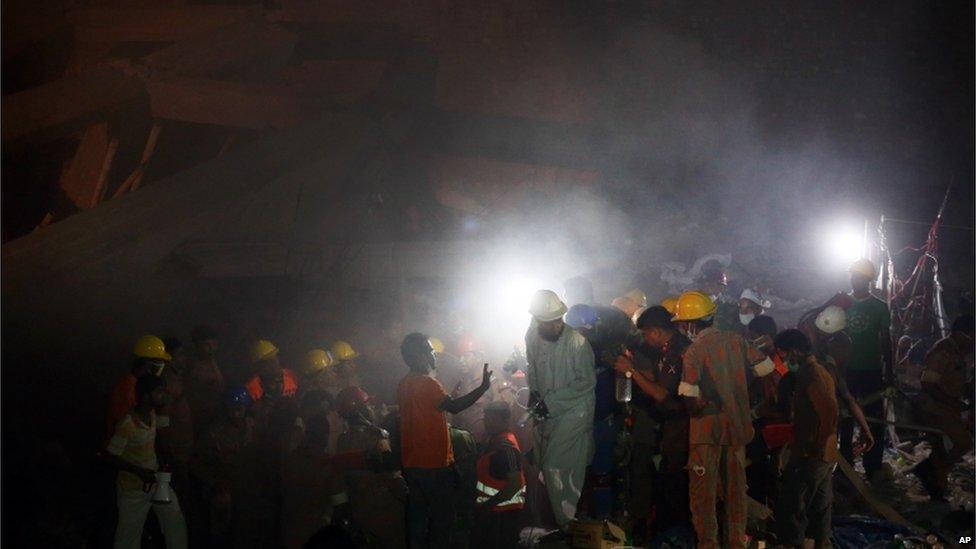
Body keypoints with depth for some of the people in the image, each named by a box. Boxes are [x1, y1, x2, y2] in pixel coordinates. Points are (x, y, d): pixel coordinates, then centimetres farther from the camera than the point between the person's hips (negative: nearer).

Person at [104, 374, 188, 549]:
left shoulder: (152, 415, -2)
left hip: (155, 480, 7)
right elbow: (110, 456, -20)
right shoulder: (127, 425, -26)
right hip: (133, 487, -7)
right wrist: (140, 472, -25)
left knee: (176, 521, 6)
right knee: (130, 535, 6)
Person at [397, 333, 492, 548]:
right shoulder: (426, 383, -17)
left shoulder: (404, 385, 10)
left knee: (417, 517, 12)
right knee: (441, 517, 2)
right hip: (434, 464, -8)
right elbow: (453, 406, -28)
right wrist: (483, 387, -26)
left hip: (412, 464, 8)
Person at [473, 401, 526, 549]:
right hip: (497, 511, 10)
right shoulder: (497, 440, 10)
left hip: (503, 513, -10)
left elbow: (515, 484, -27)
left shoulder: (505, 446, -21)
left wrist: (488, 505, -21)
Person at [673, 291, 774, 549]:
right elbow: (766, 367, 3)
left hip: (707, 427, -5)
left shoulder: (694, 351, -16)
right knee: (735, 486, 16)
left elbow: (688, 395, -24)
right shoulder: (736, 340, -1)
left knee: (703, 489, 6)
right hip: (737, 425, 5)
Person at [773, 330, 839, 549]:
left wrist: (817, 445, -21)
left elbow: (829, 411, -29)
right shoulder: (821, 371, 14)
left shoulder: (810, 374, -17)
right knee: (819, 508, 15)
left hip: (809, 456, -10)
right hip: (827, 455, 10)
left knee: (790, 507, -6)